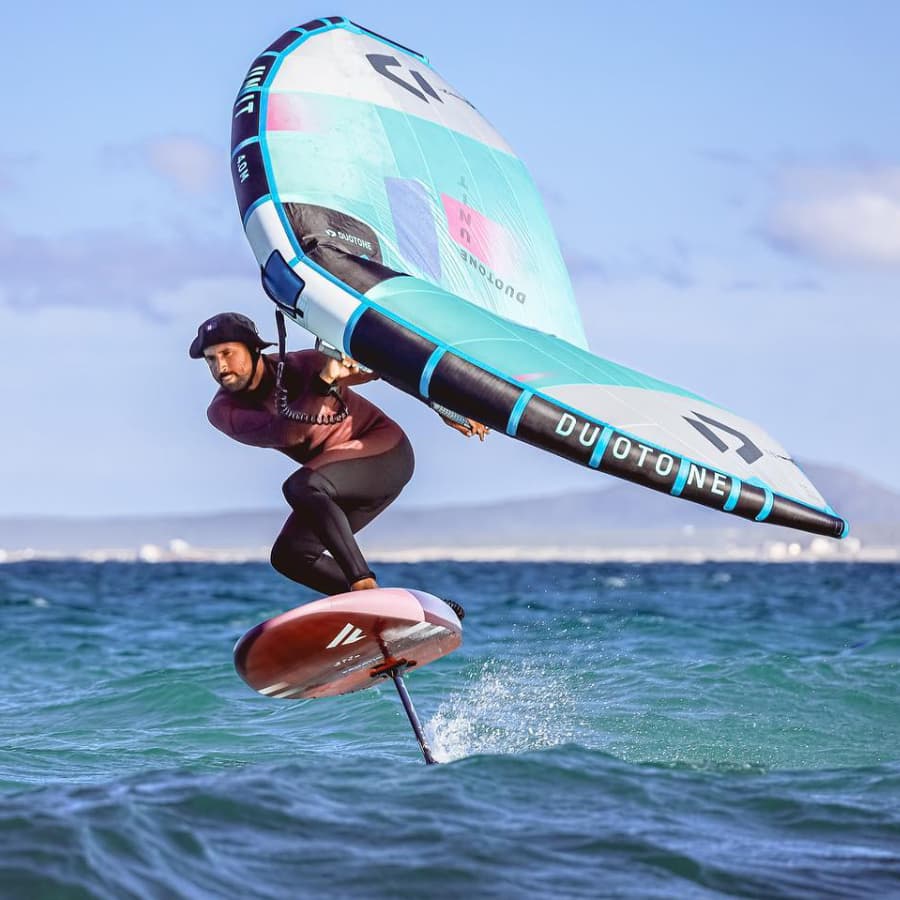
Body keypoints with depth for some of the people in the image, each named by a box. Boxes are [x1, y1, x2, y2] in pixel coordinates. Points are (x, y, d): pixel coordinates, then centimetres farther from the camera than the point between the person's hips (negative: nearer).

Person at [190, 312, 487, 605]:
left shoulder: (300, 366, -19)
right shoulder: (223, 412, -11)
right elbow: (288, 434, -29)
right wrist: (323, 383, -43)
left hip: (386, 451, -6)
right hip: (337, 482, 6)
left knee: (299, 486, -29)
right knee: (288, 556, -4)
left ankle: (365, 584, -36)